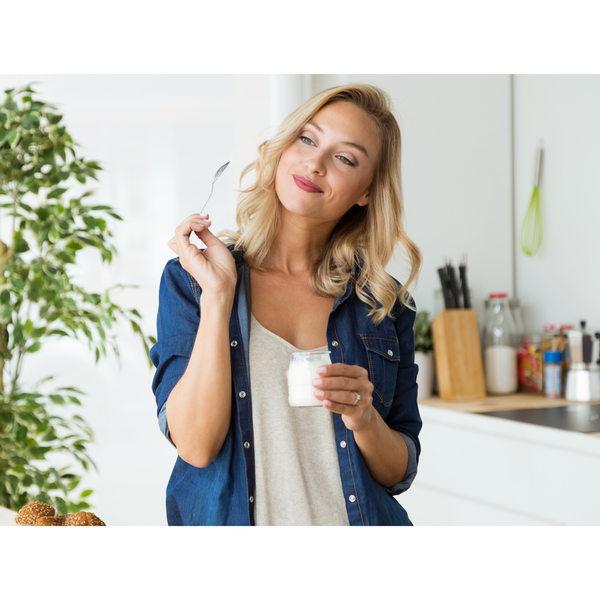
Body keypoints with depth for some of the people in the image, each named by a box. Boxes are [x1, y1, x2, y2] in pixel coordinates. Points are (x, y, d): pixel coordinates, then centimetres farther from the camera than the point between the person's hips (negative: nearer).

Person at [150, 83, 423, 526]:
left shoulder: (383, 302, 0)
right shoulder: (190, 278, -5)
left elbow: (400, 474, 3)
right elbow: (196, 445, -16)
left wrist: (364, 421, -16)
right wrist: (218, 295, -19)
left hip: (358, 519, 2)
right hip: (234, 520, -2)